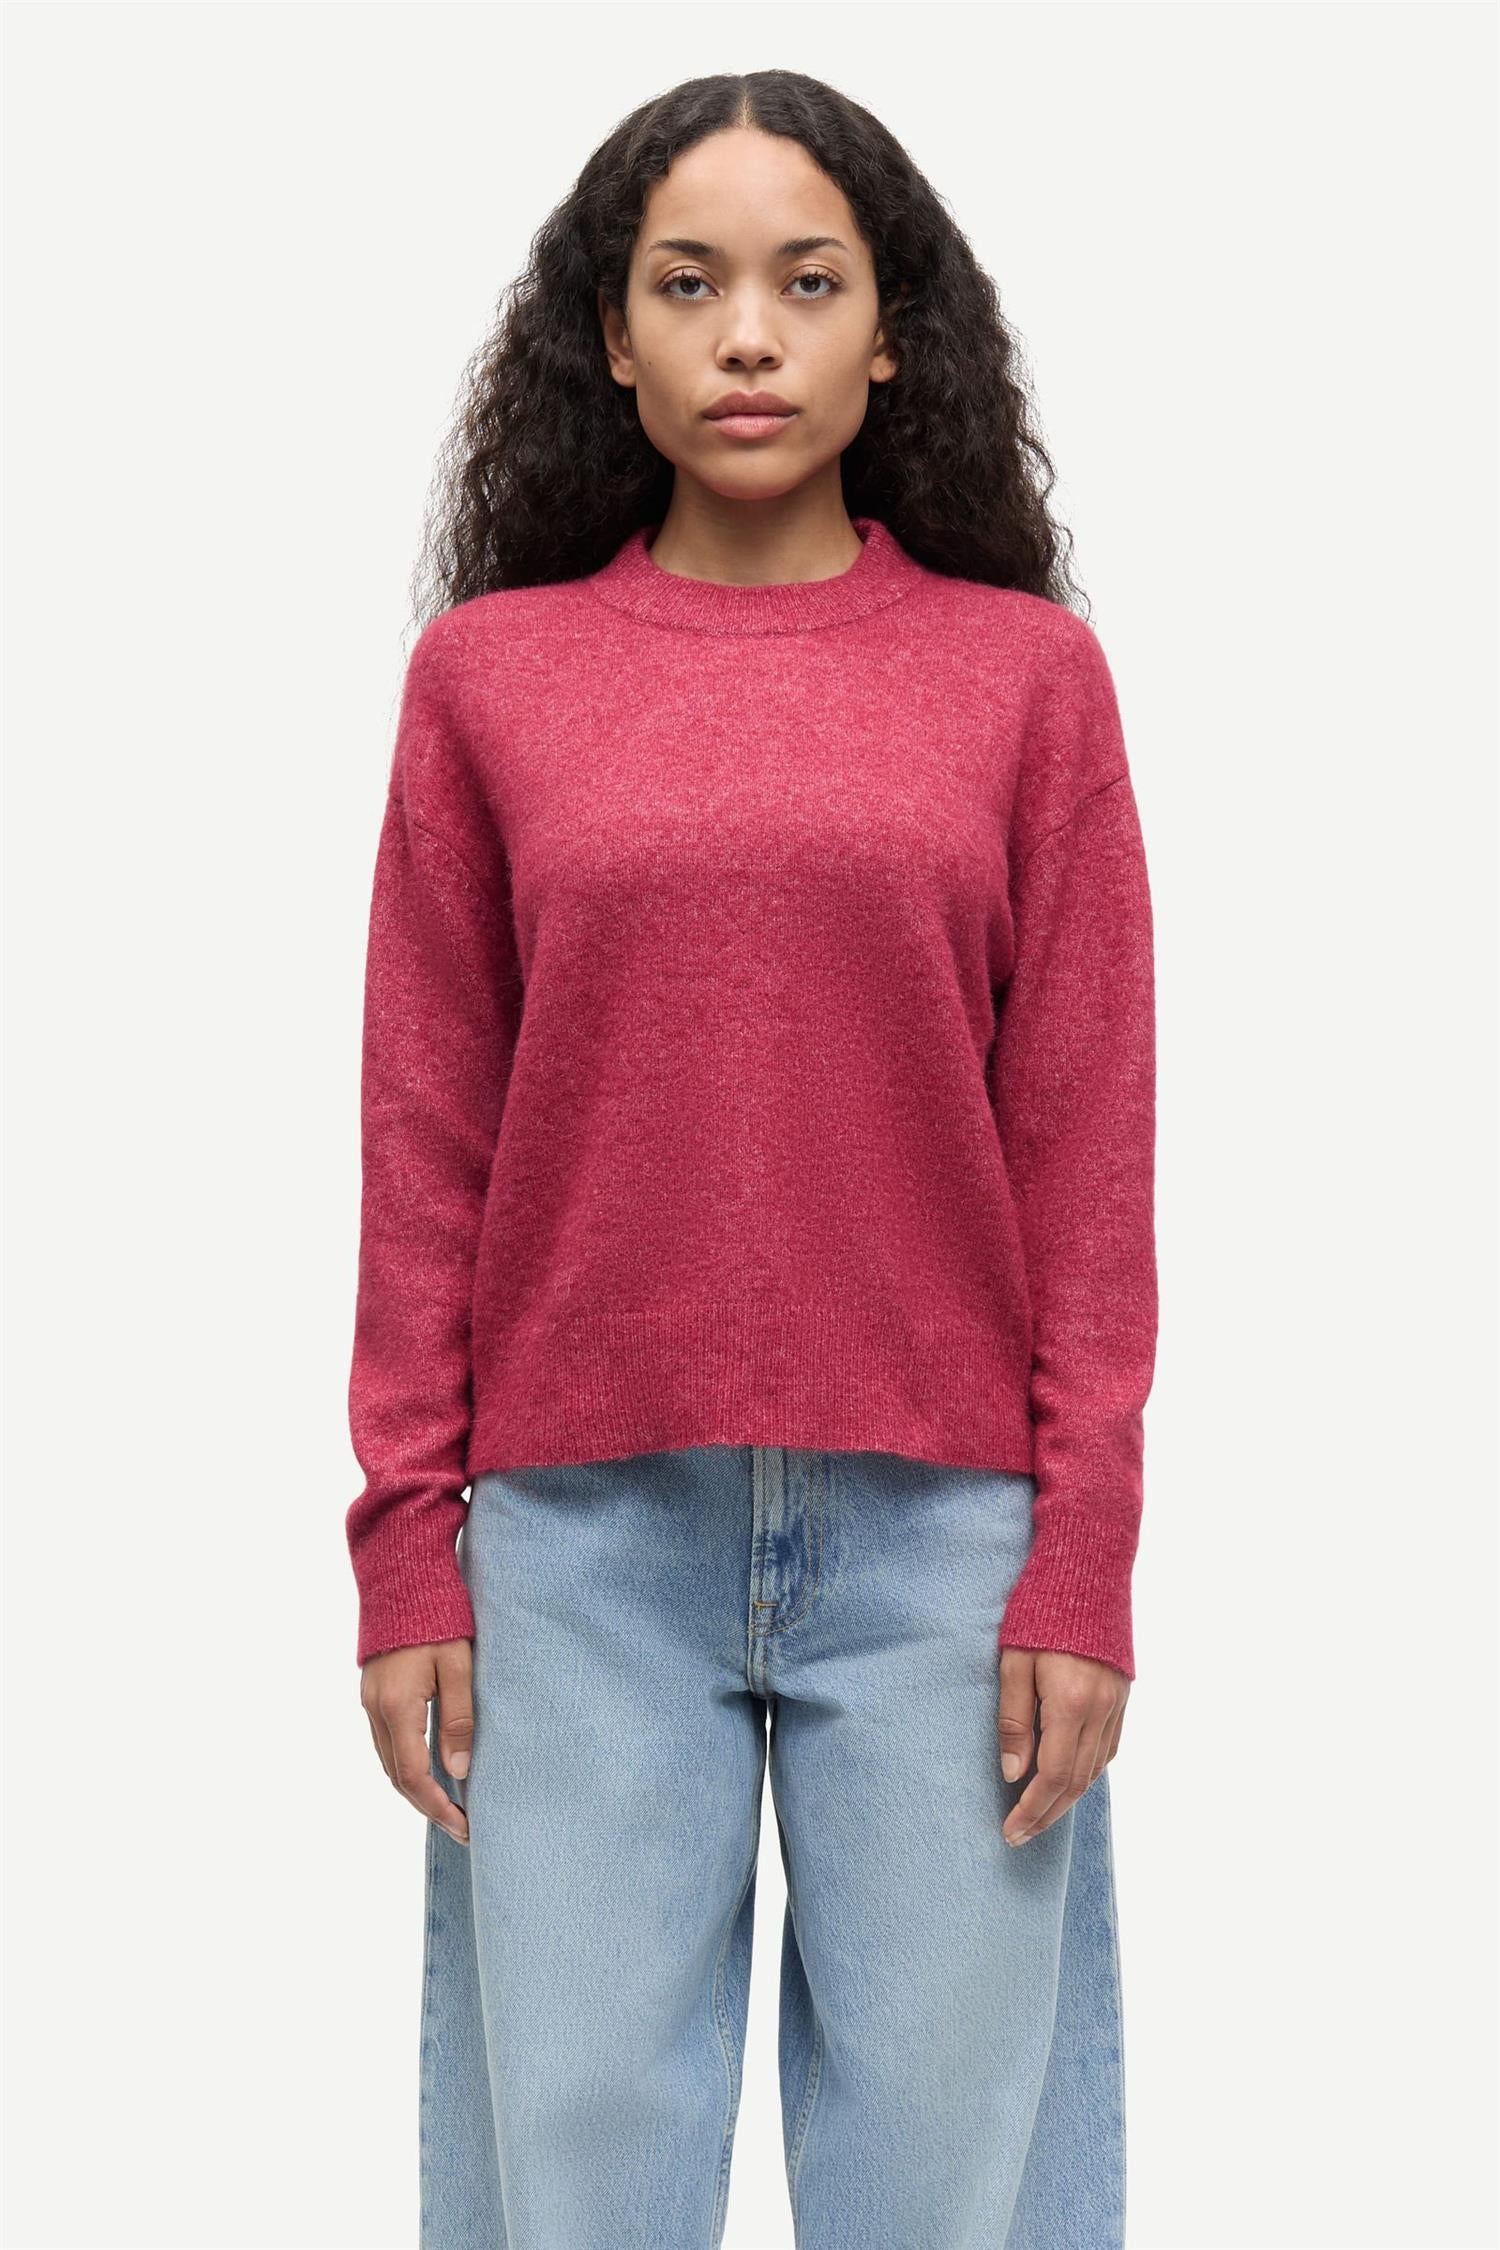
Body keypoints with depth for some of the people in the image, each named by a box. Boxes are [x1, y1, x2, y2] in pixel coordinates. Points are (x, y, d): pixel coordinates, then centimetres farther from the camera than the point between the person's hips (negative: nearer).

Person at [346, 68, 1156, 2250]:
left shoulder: (1026, 670, 4)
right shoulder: (489, 672, 6)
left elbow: (1090, 1146, 2)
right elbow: (423, 1142, 5)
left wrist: (1084, 1563, -2)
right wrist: (406, 1553, 1)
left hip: (939, 1520, 0)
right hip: (582, 1526, 1)